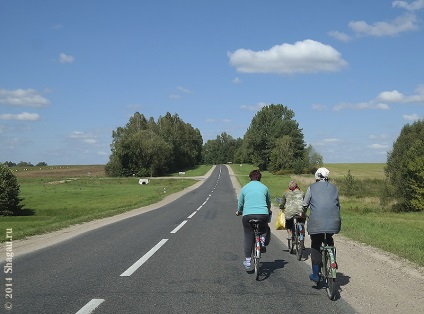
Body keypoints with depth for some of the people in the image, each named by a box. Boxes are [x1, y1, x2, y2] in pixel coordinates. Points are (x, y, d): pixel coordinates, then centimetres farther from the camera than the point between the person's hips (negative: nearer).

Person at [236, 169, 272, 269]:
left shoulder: (245, 188, 11)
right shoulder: (264, 187, 11)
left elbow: (240, 203, 20)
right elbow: (269, 202, 27)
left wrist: (239, 212, 41)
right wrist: (268, 210, 48)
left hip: (248, 215, 0)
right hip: (263, 214, 0)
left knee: (248, 238, 7)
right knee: (264, 228, 33)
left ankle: (247, 261, 8)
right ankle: (262, 242, 10)